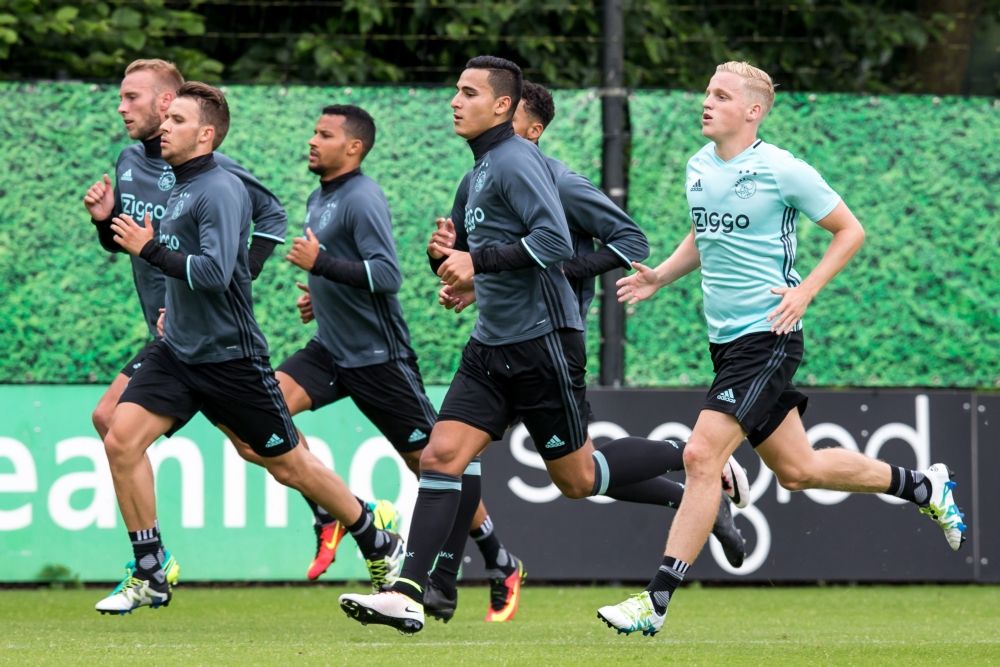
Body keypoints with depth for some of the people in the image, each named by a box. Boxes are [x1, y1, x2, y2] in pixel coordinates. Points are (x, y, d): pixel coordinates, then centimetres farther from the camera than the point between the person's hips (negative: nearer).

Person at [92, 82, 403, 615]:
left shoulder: (220, 191, -17)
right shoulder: (180, 187, 10)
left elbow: (215, 272, -28)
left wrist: (150, 250, -23)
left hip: (229, 356, -8)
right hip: (176, 351, 8)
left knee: (288, 464, 4)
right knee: (121, 439, -11)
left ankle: (382, 548, 25)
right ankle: (150, 578, -3)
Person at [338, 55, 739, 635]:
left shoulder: (515, 160, -14)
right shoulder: (483, 167, 16)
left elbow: (555, 241, -25)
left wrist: (480, 260, -21)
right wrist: (470, 274, 13)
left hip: (542, 342, -9)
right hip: (493, 346, 9)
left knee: (579, 479, 2)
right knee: (443, 456, -6)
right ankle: (410, 594, -13)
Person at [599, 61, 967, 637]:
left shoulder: (782, 171, -11)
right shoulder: (698, 167, 9)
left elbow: (850, 231, -3)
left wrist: (805, 291, -13)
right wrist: (659, 277, 9)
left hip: (767, 337, -8)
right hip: (727, 339, 8)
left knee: (702, 456, -16)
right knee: (797, 469, 14)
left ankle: (657, 601, -14)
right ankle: (925, 487, 34)